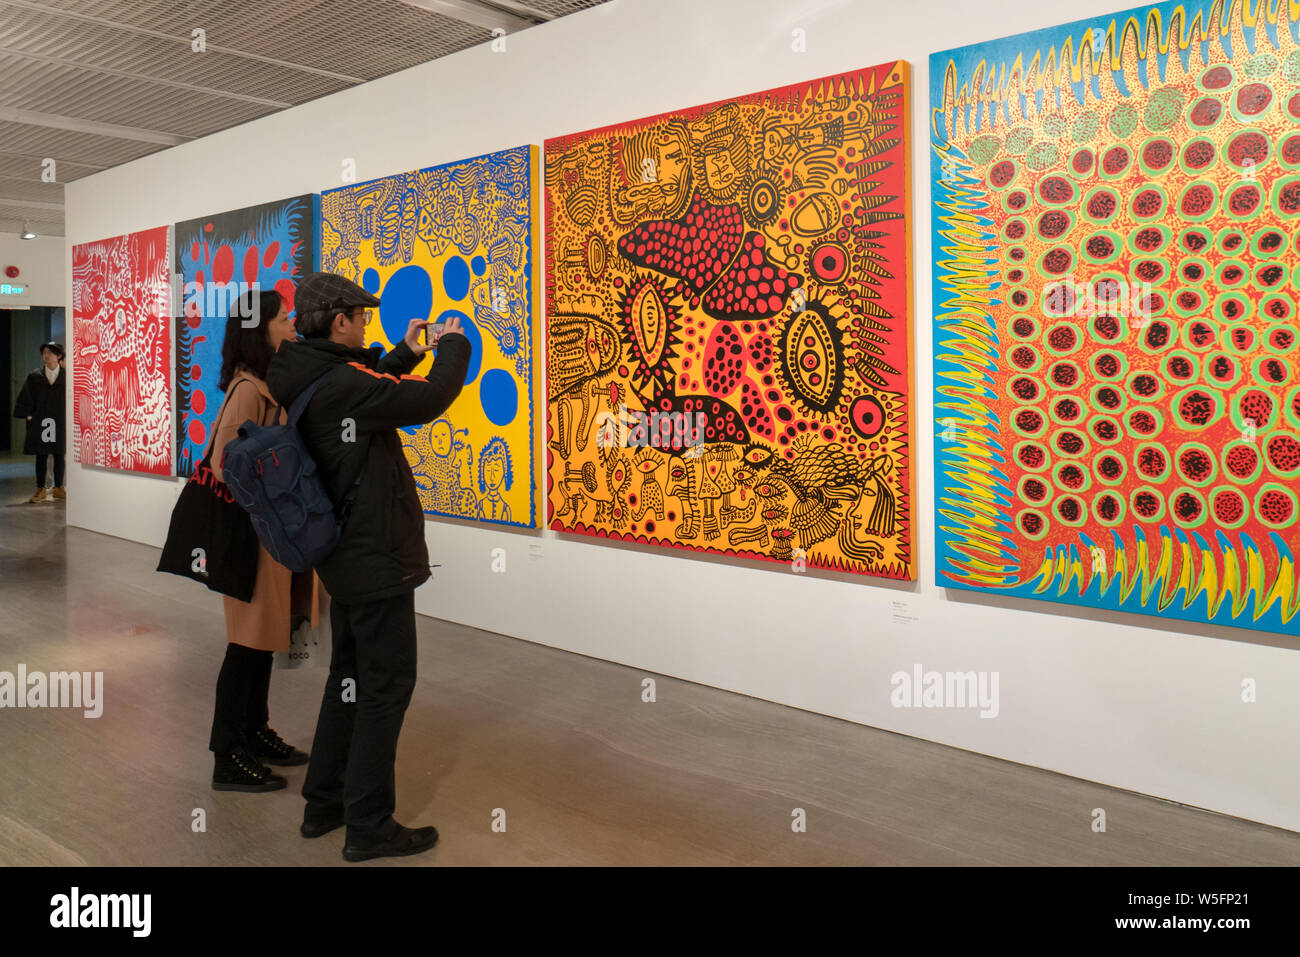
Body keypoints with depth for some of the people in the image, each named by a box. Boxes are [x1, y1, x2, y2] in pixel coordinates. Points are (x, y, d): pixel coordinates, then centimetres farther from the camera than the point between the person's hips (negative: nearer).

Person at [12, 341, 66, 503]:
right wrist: (29, 416, 0)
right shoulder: (35, 377, 3)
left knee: (59, 455, 6)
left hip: (60, 421, 0)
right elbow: (26, 399, 7)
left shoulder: (66, 376, 2)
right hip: (41, 421, 0)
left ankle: (58, 488, 15)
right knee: (41, 456, 2)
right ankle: (40, 490, 7)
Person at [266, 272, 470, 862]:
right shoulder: (340, 383, -23)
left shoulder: (308, 382, 6)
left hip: (348, 556, 10)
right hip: (377, 559, -10)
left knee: (350, 677, 20)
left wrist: (406, 354, 21)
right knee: (387, 685, 1)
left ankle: (325, 802, 31)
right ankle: (369, 826, 11)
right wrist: (453, 346, -6)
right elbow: (428, 400, -23)